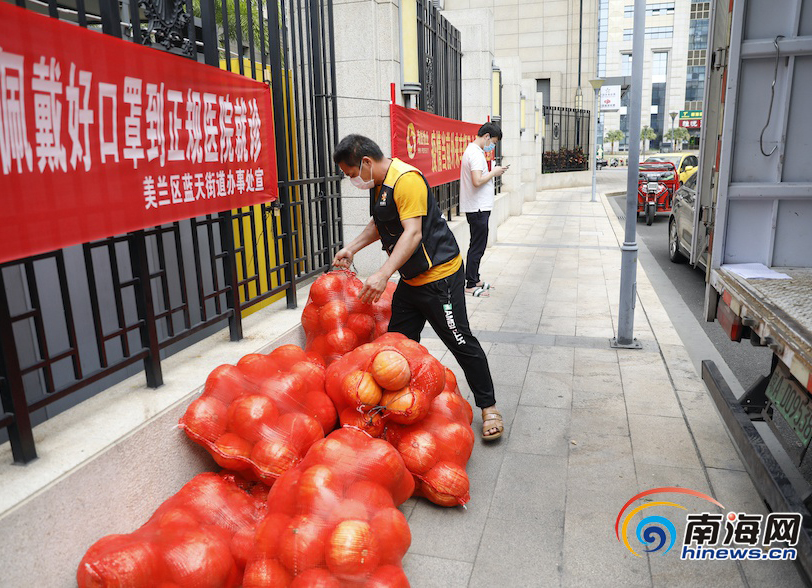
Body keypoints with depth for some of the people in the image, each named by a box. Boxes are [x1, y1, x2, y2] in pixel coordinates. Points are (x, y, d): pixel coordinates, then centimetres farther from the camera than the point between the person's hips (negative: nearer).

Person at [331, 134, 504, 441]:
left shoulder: (407, 179, -21)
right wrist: (351, 249, 16)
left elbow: (413, 233, -29)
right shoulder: (378, 184, 10)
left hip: (439, 276, -10)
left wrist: (384, 274, -36)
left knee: (461, 342, -1)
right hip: (411, 278, 10)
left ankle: (488, 407, 14)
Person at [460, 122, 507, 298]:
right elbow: (477, 181, -27)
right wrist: (494, 173, -13)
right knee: (477, 247, -3)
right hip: (478, 208, -11)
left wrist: (492, 172, 9)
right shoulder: (476, 154, -18)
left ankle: (474, 279, 28)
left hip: (477, 207, 11)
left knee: (477, 245, 18)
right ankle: (471, 285, 4)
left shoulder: (472, 150, 15)